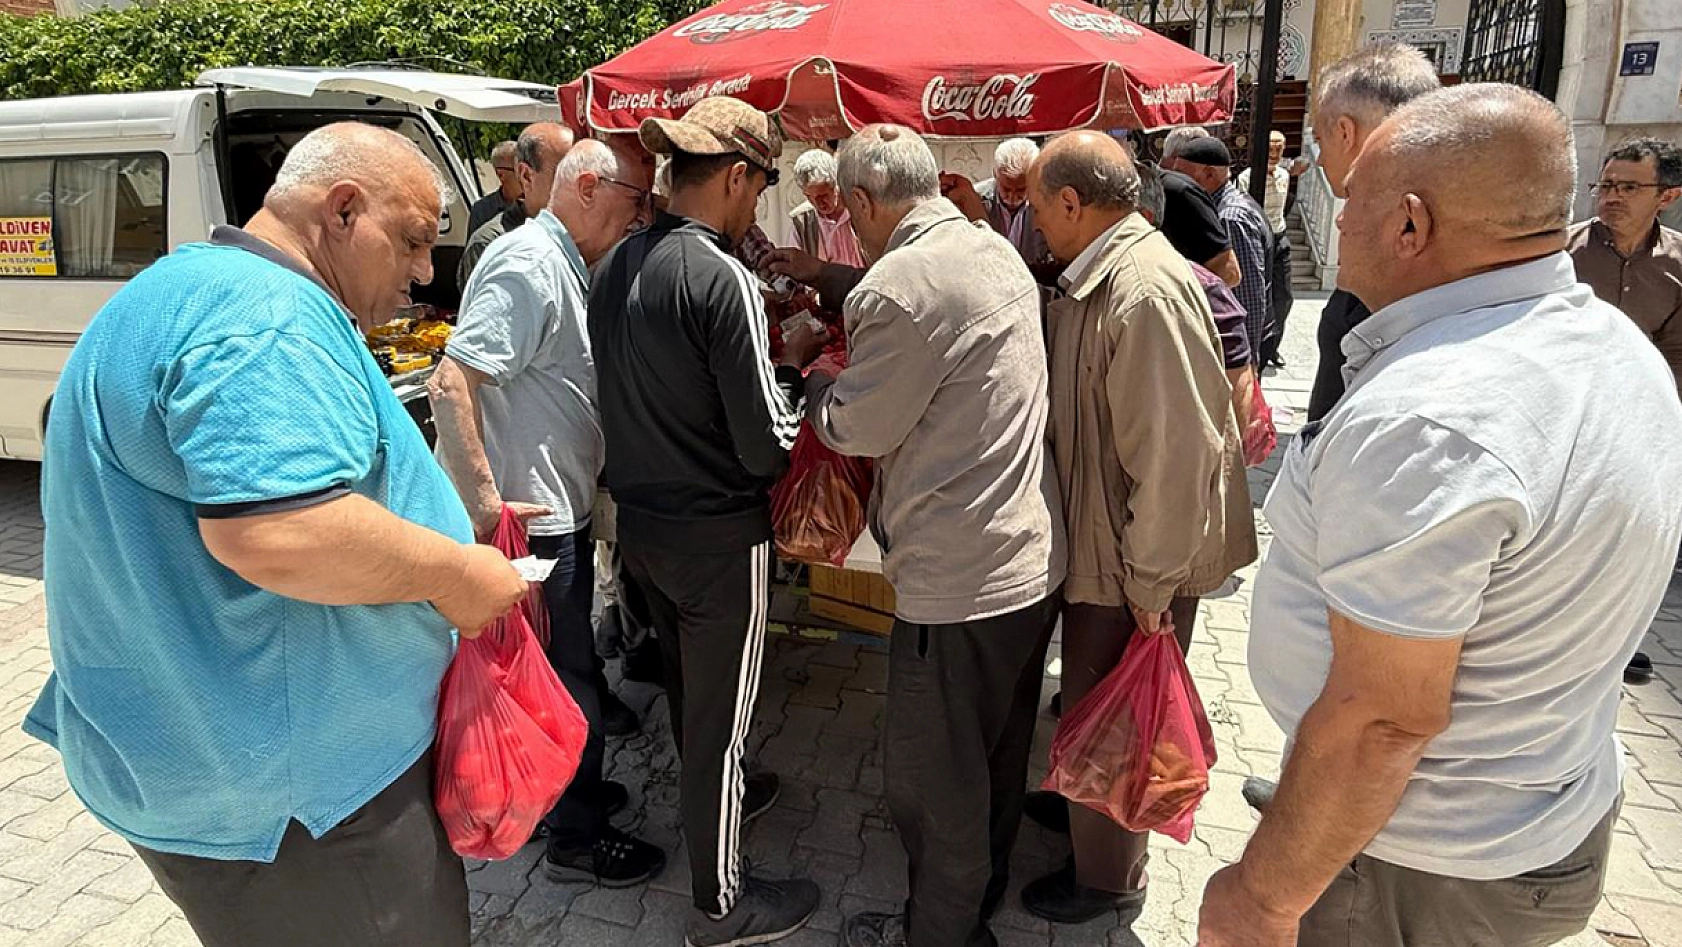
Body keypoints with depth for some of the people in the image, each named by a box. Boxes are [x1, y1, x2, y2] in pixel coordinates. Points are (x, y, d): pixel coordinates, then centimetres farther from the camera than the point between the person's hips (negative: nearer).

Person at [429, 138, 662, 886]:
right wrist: (484, 505, -28)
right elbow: (451, 383, -28)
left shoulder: (563, 265, 13)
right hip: (528, 516, -10)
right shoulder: (529, 265, -20)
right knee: (566, 677, 3)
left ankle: (568, 791, 40)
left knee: (568, 666, 22)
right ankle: (576, 837, 21)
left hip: (558, 508, 10)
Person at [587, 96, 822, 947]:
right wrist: (790, 363, -3)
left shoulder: (614, 265, 1)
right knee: (722, 714, 9)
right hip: (717, 535, -7)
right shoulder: (723, 279, -23)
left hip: (640, 521, 8)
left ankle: (716, 799, 53)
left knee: (684, 686, 27)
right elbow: (768, 446, -22)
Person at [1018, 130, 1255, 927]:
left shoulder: (1145, 291, -27)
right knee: (1090, 694, 26)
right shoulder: (1101, 277, 5)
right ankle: (1087, 797, 51)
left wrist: (1150, 586, -22)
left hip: (1138, 560, -9)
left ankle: (1108, 876, 31)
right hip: (1101, 536, 9)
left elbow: (1171, 453, -28)